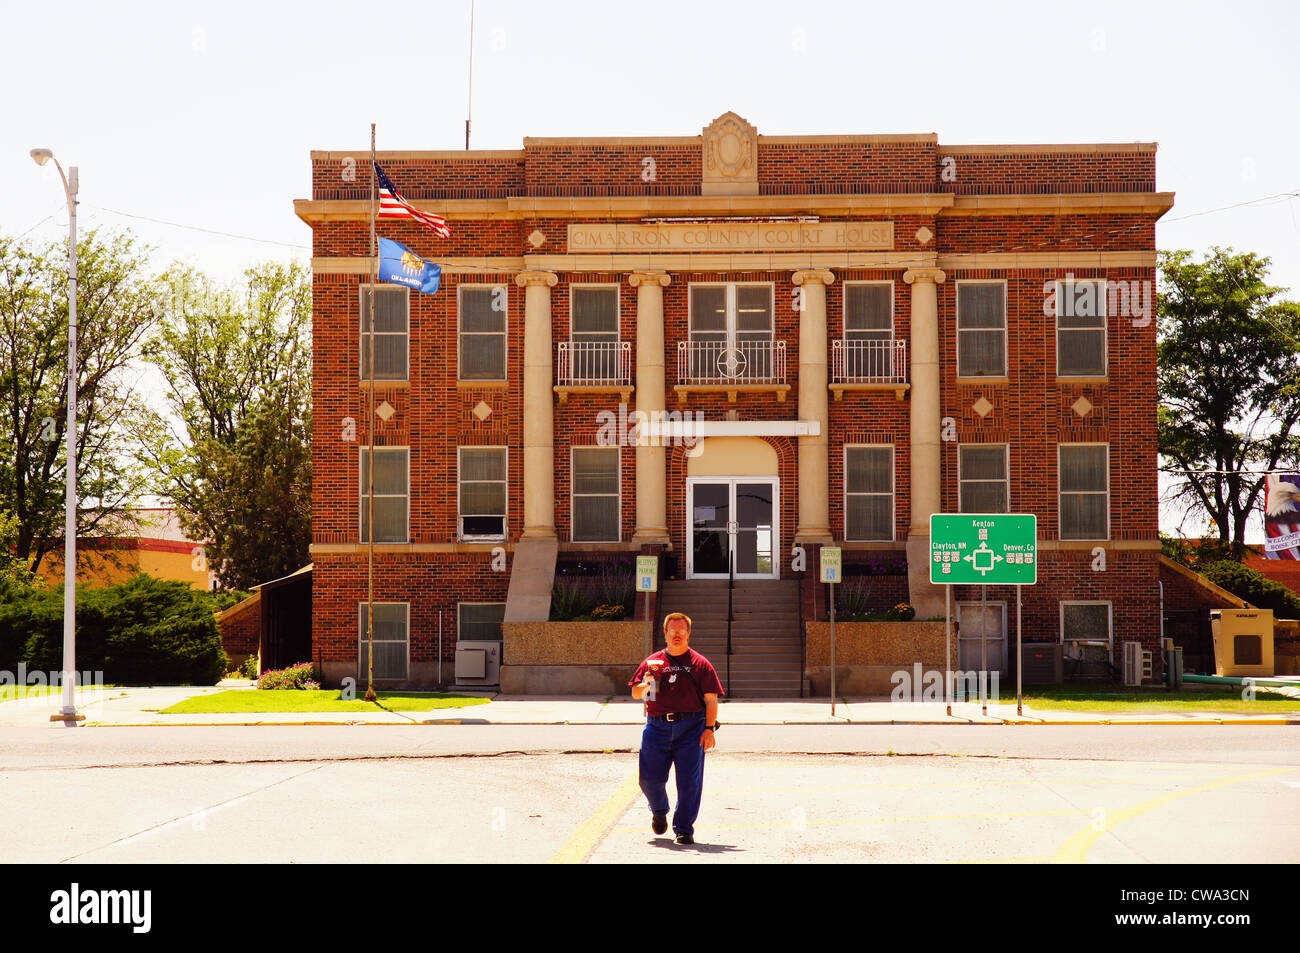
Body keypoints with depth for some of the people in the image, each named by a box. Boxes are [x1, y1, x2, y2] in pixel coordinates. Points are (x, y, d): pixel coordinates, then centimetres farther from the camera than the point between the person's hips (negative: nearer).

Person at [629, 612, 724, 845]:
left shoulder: (699, 664, 6)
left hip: (691, 728, -2)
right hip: (657, 727, 2)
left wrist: (709, 728, -7)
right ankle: (659, 812, 32)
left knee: (689, 781, -4)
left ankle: (684, 829, 6)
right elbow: (635, 693, 14)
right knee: (650, 778, 1)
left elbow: (711, 699, 3)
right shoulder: (653, 662, 12)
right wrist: (646, 684, -8)